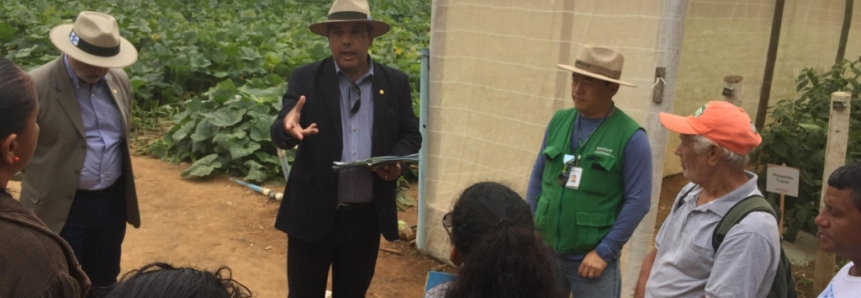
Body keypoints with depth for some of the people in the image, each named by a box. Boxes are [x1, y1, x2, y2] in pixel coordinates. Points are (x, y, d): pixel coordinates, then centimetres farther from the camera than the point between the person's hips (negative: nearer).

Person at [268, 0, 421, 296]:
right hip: (313, 213, -1)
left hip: (367, 216, 2)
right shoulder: (305, 79, -4)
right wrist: (288, 127, -36)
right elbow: (278, 134, -11)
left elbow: (410, 135, 8)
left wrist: (398, 163, -14)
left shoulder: (395, 83, 2)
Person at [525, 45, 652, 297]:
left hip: (591, 258, -4)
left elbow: (638, 201, -12)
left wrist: (604, 252, -13)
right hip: (545, 251, 5)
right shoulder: (559, 121, 2)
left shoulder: (631, 137, -12)